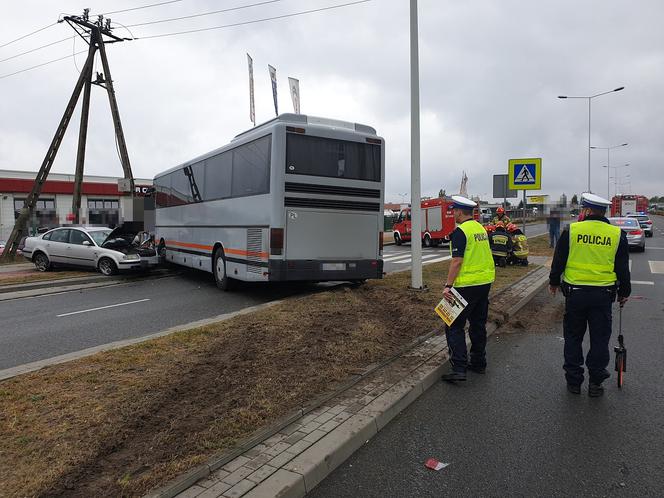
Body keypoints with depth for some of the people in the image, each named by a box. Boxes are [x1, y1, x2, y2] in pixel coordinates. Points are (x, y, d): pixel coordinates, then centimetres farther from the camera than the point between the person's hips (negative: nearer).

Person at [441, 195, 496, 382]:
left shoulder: (460, 231, -15)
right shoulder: (481, 228, 12)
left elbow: (457, 261, -21)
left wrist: (448, 285, -18)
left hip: (467, 285, -9)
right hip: (485, 282, 9)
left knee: (454, 326, -3)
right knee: (478, 324, 17)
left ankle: (459, 368, -8)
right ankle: (479, 363, 27)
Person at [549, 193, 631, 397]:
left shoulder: (571, 231, -6)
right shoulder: (617, 235, -1)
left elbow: (558, 261, -1)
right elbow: (623, 268, 4)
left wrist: (554, 282, 14)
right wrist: (624, 292, 17)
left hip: (575, 293, -1)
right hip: (603, 295, 1)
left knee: (573, 338, 11)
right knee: (600, 340, 11)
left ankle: (573, 381, 18)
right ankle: (595, 383, 17)